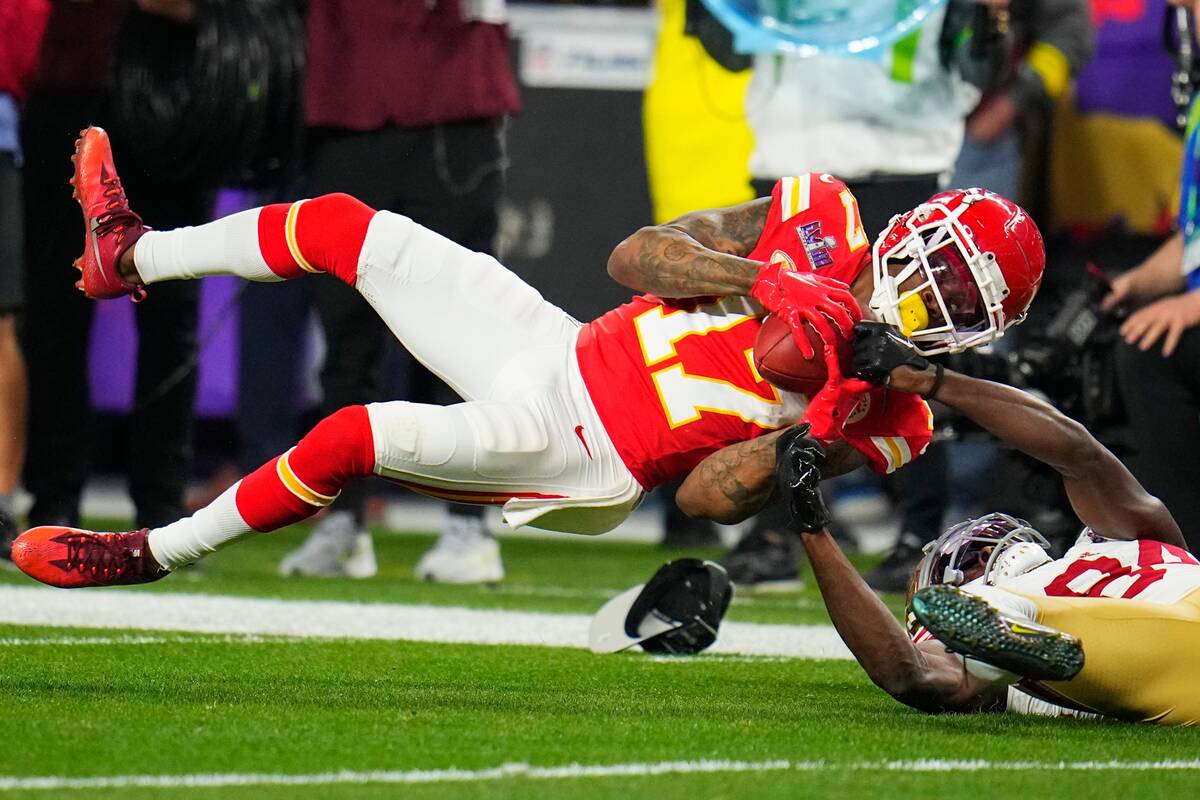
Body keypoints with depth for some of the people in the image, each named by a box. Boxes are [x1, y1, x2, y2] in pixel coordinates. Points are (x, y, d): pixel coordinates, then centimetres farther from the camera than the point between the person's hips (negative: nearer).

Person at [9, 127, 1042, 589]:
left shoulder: (888, 411, -10)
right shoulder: (826, 220, -2)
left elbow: (709, 496, -13)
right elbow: (634, 257, -5)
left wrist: (816, 441, -28)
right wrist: (757, 277, -20)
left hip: (577, 457, -5)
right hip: (559, 345, 5)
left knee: (356, 435, -21)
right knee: (347, 226, 6)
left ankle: (151, 553, 0)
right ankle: (133, 256, 29)